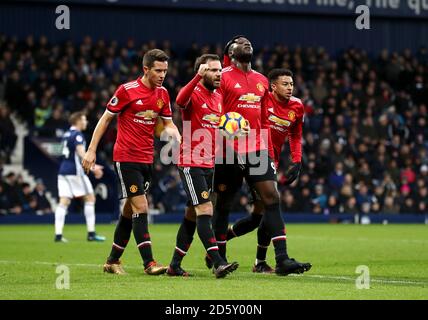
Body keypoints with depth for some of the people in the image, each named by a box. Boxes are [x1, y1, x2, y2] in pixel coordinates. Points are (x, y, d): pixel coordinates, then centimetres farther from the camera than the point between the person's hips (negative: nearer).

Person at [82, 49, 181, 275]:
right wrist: (91, 150, -5)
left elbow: (168, 125, 14)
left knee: (130, 211, 11)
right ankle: (149, 263, -14)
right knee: (141, 208, -13)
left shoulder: (162, 94, 7)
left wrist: (179, 140, -8)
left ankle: (112, 261, 22)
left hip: (146, 159, 6)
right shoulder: (126, 90, -10)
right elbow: (105, 119, -3)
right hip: (126, 157, -6)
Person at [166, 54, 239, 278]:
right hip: (190, 164, -8)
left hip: (209, 164, 8)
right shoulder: (193, 93, -11)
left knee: (192, 215, 11)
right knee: (205, 211, -16)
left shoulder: (218, 98, 13)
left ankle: (175, 265, 19)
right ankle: (218, 264, -23)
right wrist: (198, 77, -47)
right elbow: (180, 101, -36)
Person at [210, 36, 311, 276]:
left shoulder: (262, 81, 16)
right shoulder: (223, 78, -4)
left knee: (272, 198, -6)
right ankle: (217, 257, 19)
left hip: (258, 151, 5)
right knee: (224, 204, 5)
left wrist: (269, 153, 17)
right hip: (231, 153, -5)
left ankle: (282, 259, -10)